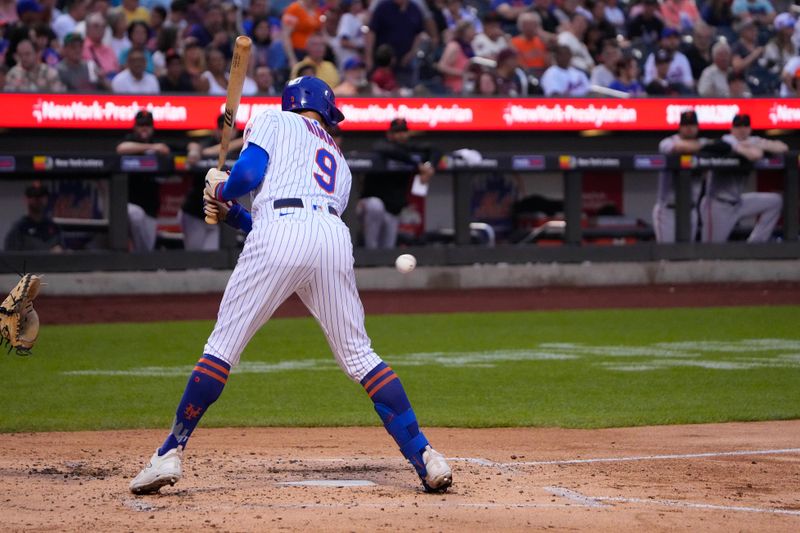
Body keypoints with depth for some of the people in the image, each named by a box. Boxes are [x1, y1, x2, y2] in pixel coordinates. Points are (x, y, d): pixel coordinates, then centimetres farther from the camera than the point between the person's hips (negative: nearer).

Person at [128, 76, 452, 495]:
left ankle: (170, 455, 0)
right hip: (335, 240, 4)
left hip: (280, 234, -4)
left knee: (223, 346, 3)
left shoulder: (273, 121, 20)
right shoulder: (338, 161, 36)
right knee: (358, 355, 11)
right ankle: (424, 457, 1)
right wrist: (231, 214, 38)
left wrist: (219, 190, 24)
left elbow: (248, 174, 2)